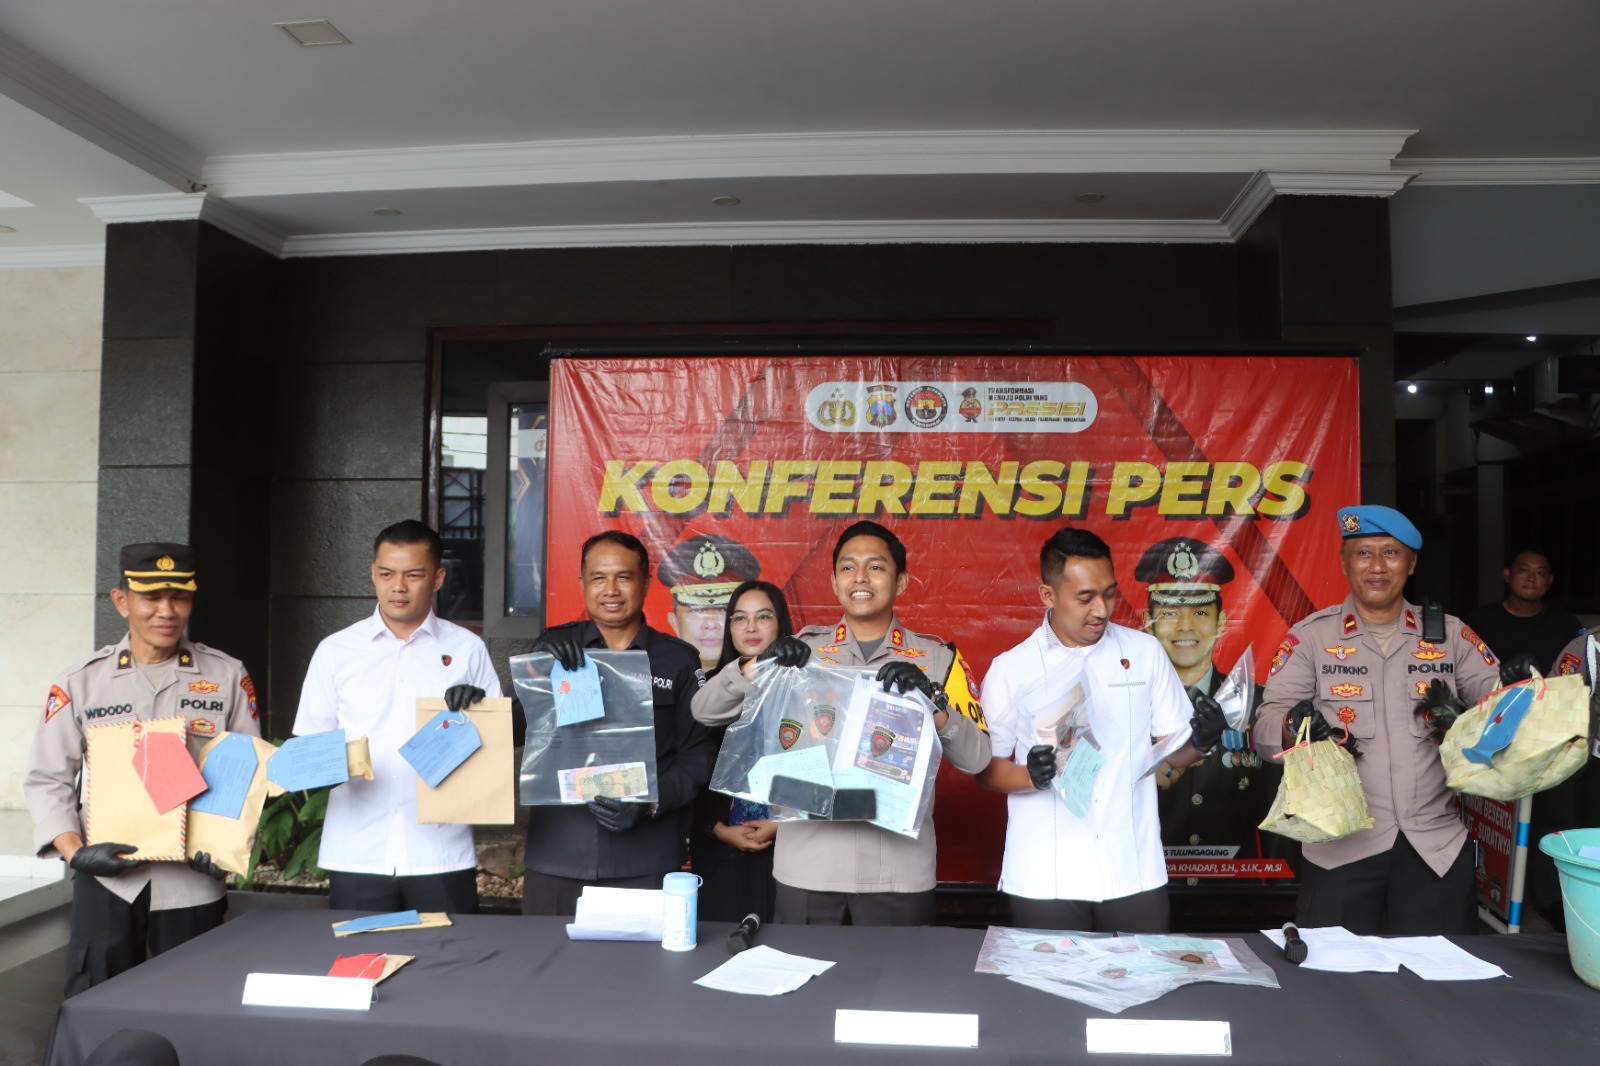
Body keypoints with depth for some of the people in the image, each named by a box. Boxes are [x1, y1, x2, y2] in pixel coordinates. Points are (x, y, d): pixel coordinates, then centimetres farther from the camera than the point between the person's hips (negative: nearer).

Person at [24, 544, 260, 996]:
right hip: (106, 878, 0)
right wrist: (75, 852, -11)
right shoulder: (80, 683, 0)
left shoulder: (228, 677, 0)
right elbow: (47, 779, 3)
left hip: (193, 880, 0)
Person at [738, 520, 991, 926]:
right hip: (806, 870, 1)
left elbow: (978, 758, -3)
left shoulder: (938, 657, 4)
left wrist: (933, 704, -20)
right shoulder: (805, 648, 6)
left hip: (900, 875, 0)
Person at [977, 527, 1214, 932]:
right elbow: (987, 769, 2)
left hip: (1135, 873, 2)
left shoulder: (1145, 652, 4)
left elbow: (1172, 750, 8)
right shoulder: (1010, 670, -1)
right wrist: (1030, 776, -17)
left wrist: (1199, 742, -14)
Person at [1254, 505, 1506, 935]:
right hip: (1341, 847, -2)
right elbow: (1266, 729, -4)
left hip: (1437, 846, 2)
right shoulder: (1310, 636, 2)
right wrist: (1296, 725, -27)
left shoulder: (1450, 634, 9)